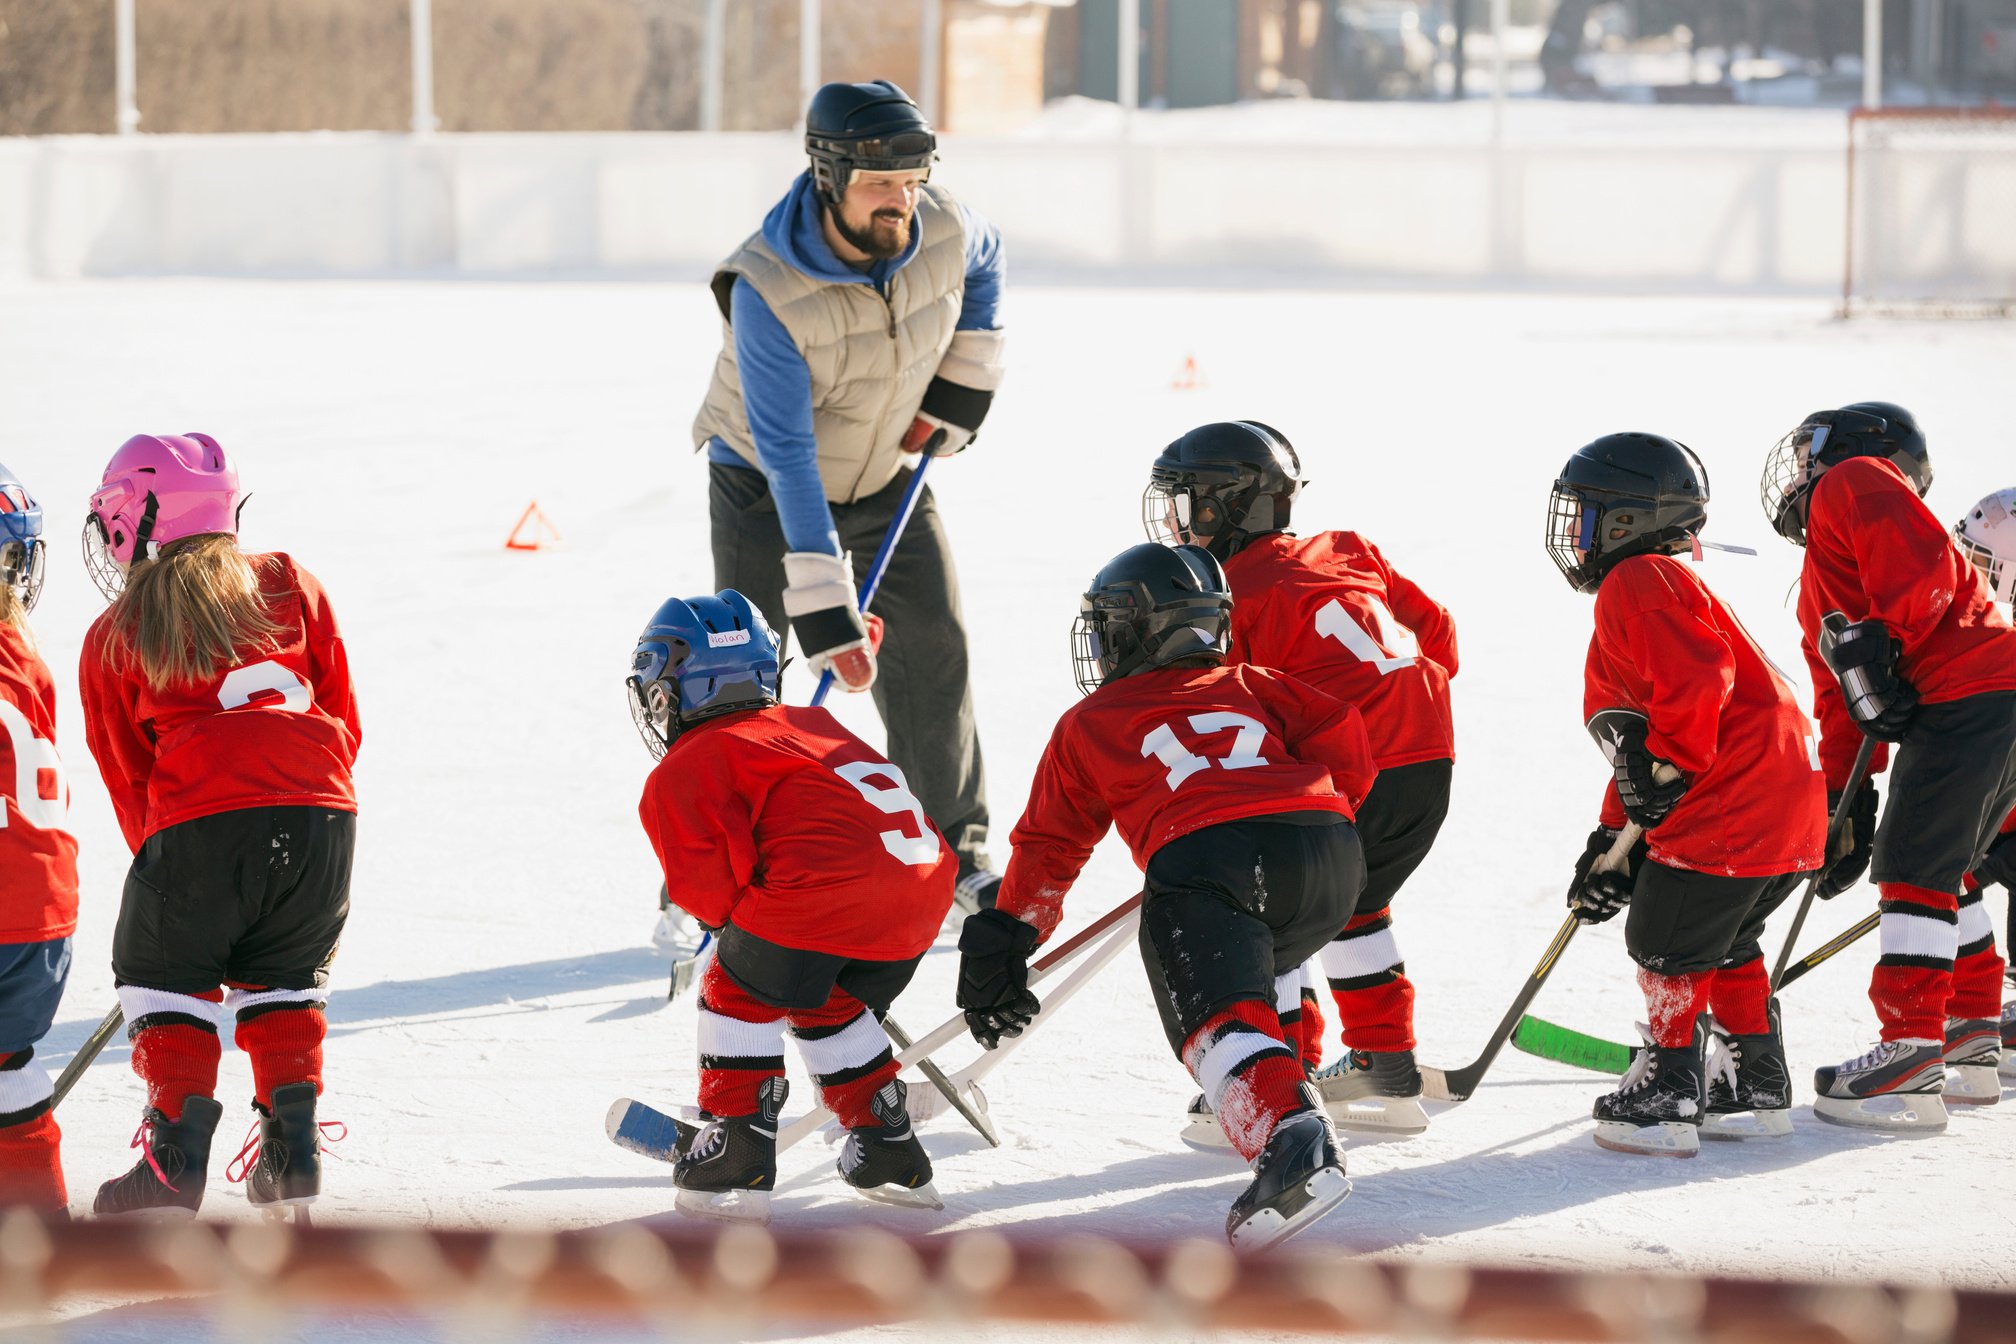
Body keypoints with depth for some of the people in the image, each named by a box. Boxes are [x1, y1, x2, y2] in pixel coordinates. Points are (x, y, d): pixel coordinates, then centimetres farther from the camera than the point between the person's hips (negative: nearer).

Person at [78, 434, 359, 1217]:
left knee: (165, 976, 13)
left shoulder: (114, 639, 11)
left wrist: (160, 861, 24)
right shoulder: (291, 588, 19)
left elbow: (128, 775, 14)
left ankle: (177, 1154, 4)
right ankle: (293, 1145, 14)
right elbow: (343, 717, 19)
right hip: (323, 811, 3)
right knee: (283, 978, 22)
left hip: (199, 826, -3)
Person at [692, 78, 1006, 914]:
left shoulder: (942, 231, -20)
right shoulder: (765, 290, -35)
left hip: (888, 474, 5)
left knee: (931, 649, 2)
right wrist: (824, 609, -35)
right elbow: (787, 458, -34)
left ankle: (956, 853, 16)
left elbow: (981, 267, 9)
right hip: (765, 480, -5)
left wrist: (963, 381, 1)